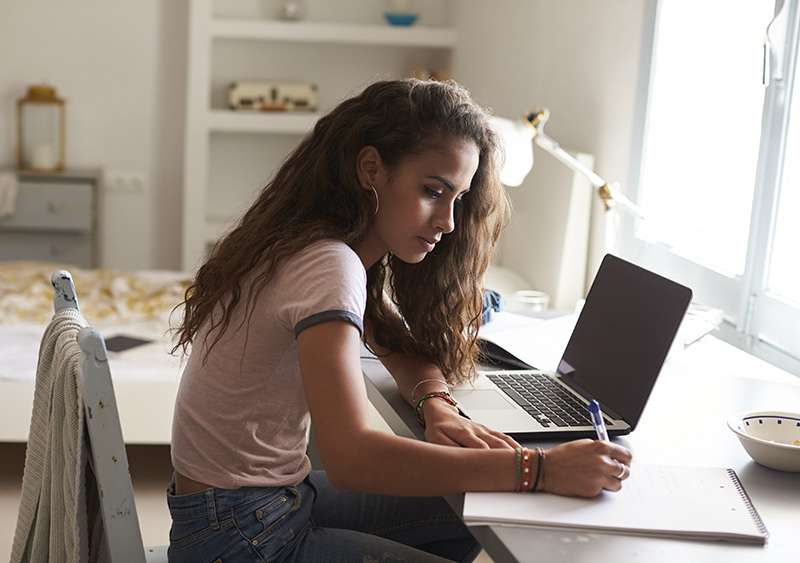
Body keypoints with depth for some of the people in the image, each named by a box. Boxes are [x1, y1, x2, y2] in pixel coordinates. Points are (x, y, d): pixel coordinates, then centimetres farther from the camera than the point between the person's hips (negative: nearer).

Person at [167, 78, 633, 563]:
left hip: (275, 499, 9)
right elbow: (351, 457, -37)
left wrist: (437, 406, -9)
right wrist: (538, 470, -37)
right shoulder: (329, 268, -26)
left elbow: (405, 348, 14)